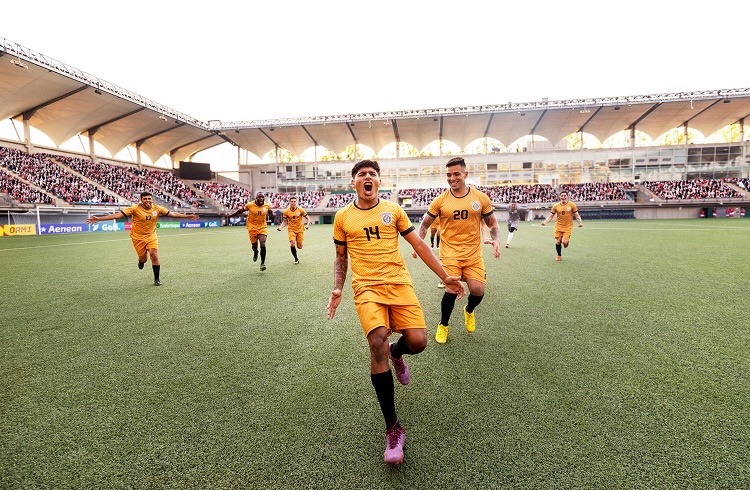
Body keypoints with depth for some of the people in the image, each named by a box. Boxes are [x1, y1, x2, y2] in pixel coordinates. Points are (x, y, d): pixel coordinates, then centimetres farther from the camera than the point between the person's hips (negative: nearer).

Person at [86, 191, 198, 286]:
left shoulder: (157, 208, -6)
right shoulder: (135, 209, -16)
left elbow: (172, 214, 3)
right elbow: (118, 214, -18)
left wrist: (187, 216, 4)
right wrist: (99, 219, -23)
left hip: (151, 236, 1)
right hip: (138, 237, -1)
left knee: (154, 255, -14)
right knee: (143, 258, 4)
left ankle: (157, 279, 3)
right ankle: (141, 261, 46)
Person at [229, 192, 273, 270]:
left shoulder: (267, 206, -6)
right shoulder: (250, 205, -12)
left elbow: (271, 214, 16)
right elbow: (240, 211, 2)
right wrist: (230, 215, 8)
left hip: (262, 227, 1)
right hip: (252, 227, 0)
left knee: (263, 245, -14)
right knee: (254, 245, 6)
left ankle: (262, 263, 1)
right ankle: (255, 252, 47)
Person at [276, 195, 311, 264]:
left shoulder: (300, 210, -6)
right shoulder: (286, 211, -5)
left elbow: (308, 218, 2)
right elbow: (284, 222, 4)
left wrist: (307, 225, -16)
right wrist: (281, 227, -14)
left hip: (300, 229, 0)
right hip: (291, 229, 0)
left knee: (299, 246, -2)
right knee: (292, 244, -21)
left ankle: (298, 243, 39)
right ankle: (296, 258, 3)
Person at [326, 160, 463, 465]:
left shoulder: (393, 210, 9)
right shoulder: (343, 217, 9)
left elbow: (419, 245, 11)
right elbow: (341, 257, 19)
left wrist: (446, 277, 8)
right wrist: (337, 289, 6)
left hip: (399, 282, 2)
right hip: (366, 287, -1)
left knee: (418, 341, -15)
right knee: (378, 342, -24)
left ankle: (396, 353, 28)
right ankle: (393, 429, -10)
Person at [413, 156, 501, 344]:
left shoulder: (481, 198, 2)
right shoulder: (440, 200, -1)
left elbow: (492, 223, 11)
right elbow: (425, 224, 8)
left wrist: (496, 240, -9)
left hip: (473, 254, 2)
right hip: (450, 253, -1)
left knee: (478, 291, -7)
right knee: (451, 290, -14)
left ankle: (469, 311, 33)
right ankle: (443, 325, 16)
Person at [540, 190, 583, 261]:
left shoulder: (572, 205, -3)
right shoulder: (556, 206, 1)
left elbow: (577, 215, 1)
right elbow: (551, 216, 5)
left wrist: (580, 222, -15)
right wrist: (545, 222, -11)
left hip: (568, 227, -2)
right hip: (558, 227, 2)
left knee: (564, 242, -15)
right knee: (558, 242, 1)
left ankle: (567, 241, 24)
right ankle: (559, 256, 23)